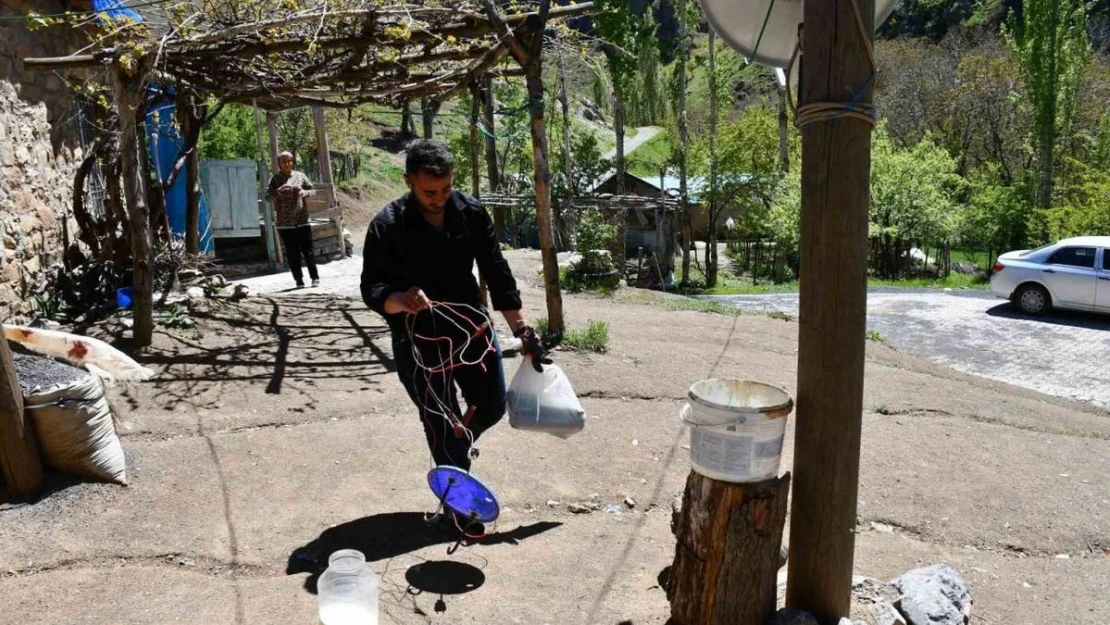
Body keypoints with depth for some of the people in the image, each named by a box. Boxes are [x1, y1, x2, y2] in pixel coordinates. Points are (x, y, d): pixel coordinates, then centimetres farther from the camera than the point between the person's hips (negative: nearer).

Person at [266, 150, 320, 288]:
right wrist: (278, 191, -24)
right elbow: (268, 196, -5)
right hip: (284, 223, -1)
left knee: (308, 250, 2)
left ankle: (315, 277, 10)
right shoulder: (275, 179, 3)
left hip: (302, 220, 1)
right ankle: (299, 279, 9)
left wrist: (304, 192, -10)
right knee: (292, 253, 3)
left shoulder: (300, 176, 7)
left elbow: (312, 190, 12)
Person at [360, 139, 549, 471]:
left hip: (473, 328, 4)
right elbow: (371, 288, -14)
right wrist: (400, 300, -38)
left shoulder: (471, 212, -7)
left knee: (492, 408, 19)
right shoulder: (387, 226, -16)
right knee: (443, 430, 4)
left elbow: (496, 272, -2)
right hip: (419, 342, -4)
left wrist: (522, 330, -4)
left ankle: (459, 442, 52)